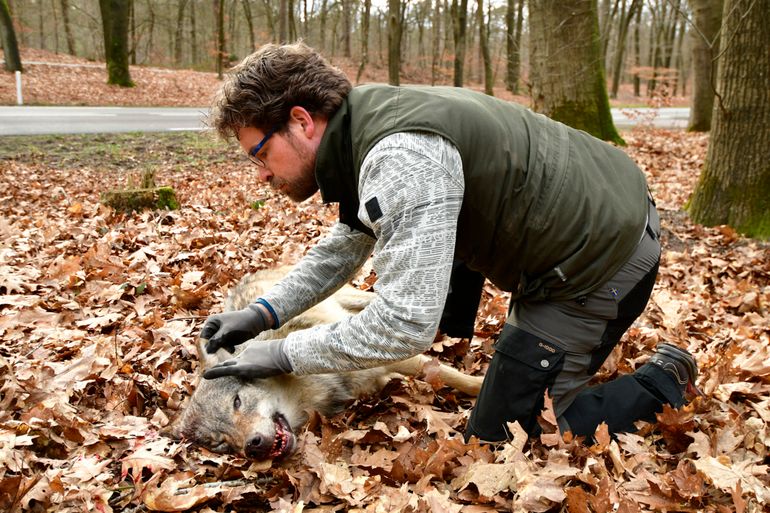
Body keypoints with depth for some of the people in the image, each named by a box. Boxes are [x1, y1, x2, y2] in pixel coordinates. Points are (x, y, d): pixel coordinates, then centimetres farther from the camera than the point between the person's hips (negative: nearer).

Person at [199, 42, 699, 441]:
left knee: (497, 440, 2)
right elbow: (346, 246, 13)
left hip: (601, 261, -9)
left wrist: (284, 354, -19)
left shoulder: (400, 157, -30)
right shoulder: (364, 123, 2)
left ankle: (664, 380, 10)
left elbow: (407, 323, -31)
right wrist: (262, 313, 4)